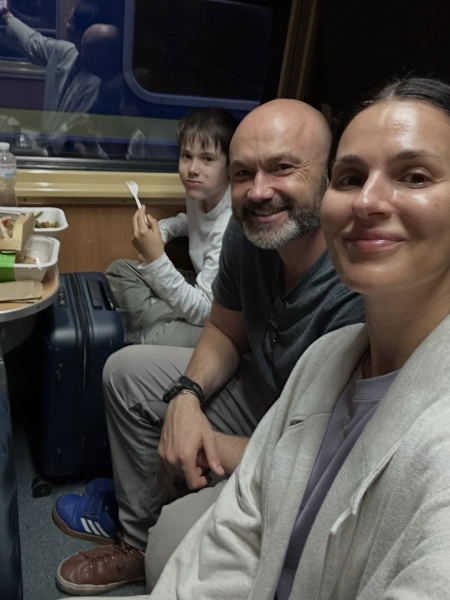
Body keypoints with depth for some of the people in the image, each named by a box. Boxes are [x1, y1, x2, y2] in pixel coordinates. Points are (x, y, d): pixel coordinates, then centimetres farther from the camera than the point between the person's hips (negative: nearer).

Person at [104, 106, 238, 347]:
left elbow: (203, 312, -28)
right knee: (119, 271, 10)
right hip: (204, 289, 9)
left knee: (158, 338, -32)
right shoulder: (200, 192, -6)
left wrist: (155, 259, -35)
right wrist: (160, 229, 1)